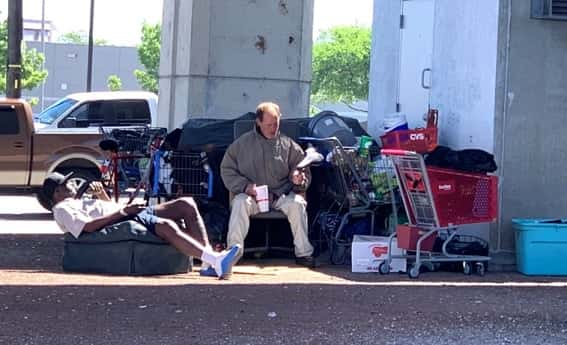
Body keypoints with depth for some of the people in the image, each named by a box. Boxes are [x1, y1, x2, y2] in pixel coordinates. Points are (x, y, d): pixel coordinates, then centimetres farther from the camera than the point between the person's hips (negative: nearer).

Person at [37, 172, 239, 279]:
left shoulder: (79, 202, 36)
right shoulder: (62, 209, 7)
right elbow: (88, 226, -11)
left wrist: (102, 194, 21)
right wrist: (122, 211, -13)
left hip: (138, 214, 10)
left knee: (187, 204, -8)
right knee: (168, 226, -36)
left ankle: (208, 257, -21)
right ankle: (216, 261, -49)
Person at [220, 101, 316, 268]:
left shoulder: (288, 145, 10)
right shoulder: (242, 143, 7)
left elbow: (304, 171, 16)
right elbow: (227, 169, 7)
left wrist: (298, 178, -10)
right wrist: (245, 185, -9)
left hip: (281, 194, 1)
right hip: (252, 195, -1)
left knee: (297, 203, -30)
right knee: (240, 202, -33)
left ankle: (303, 252, -23)